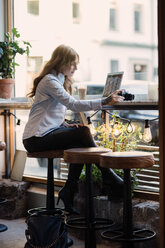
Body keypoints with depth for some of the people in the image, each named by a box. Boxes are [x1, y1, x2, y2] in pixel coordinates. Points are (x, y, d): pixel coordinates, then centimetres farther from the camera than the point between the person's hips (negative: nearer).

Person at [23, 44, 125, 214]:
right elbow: (74, 105, -23)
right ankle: (109, 179, -14)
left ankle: (68, 194, -10)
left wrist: (65, 125, 1)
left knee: (79, 145, -15)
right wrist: (105, 101, -27)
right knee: (83, 132, -20)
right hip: (36, 139, -9)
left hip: (48, 133, 9)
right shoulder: (49, 81, -12)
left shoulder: (59, 81, 20)